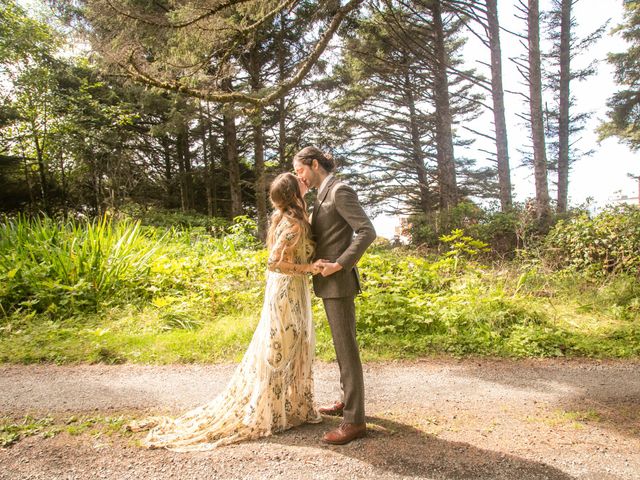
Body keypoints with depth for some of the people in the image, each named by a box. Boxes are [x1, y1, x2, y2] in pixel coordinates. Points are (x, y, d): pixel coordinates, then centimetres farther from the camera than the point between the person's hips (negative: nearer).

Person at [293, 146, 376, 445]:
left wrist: (338, 265, -22)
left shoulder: (340, 191, -12)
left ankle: (354, 420, 2)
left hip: (338, 282, -10)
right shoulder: (324, 195, 16)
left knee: (346, 348, -6)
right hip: (329, 283, 10)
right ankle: (347, 400, 31)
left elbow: (367, 232, -21)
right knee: (342, 345, 18)